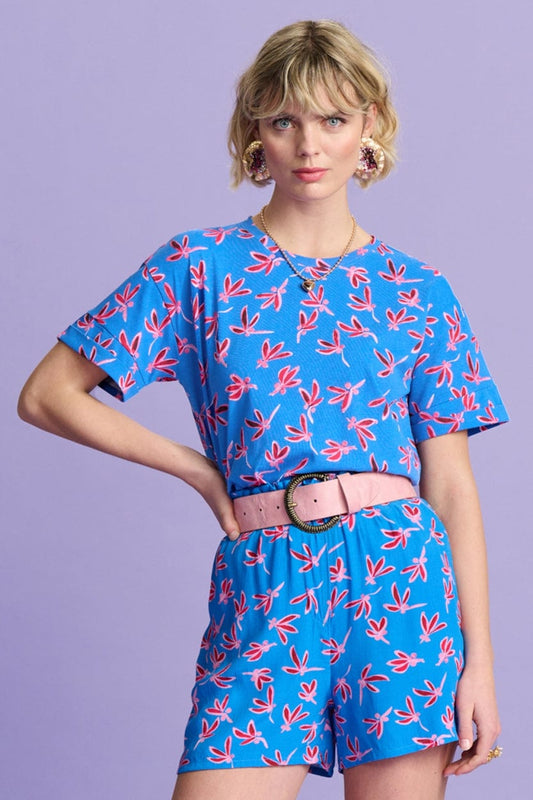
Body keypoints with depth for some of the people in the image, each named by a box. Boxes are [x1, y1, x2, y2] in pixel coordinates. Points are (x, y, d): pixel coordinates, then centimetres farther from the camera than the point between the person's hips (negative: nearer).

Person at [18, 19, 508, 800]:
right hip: (264, 590, -1)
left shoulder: (419, 295, 9)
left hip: (399, 583, 1)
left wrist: (480, 661, 2)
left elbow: (452, 487, 7)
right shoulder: (200, 267, 5)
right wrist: (199, 468, 2)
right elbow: (47, 394, 5)